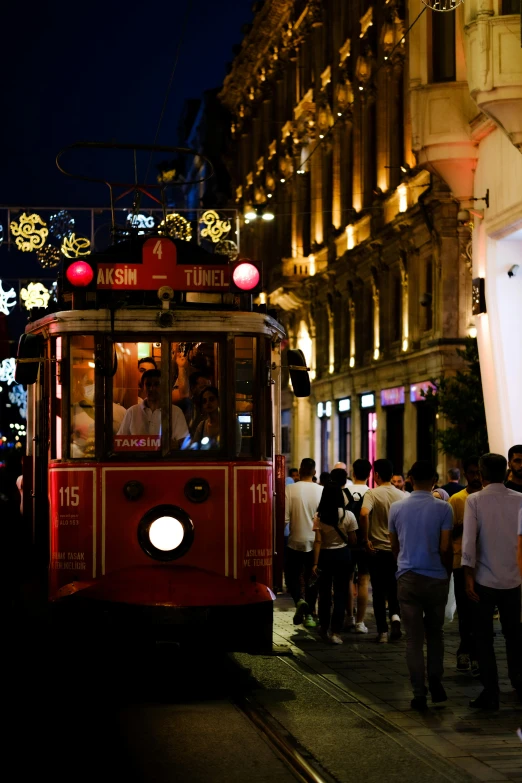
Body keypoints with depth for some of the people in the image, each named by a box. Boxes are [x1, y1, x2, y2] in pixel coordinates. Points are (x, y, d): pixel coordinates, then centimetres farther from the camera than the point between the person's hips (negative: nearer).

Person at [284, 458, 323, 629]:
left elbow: (284, 517, -12)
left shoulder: (290, 489, -10)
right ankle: (309, 614, 12)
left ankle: (299, 600, -14)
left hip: (296, 541, -2)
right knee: (311, 578, 11)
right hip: (316, 542, 2)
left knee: (292, 575, 12)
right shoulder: (321, 491, -6)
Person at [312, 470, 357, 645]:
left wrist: (315, 563, -7)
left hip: (325, 555, 1)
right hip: (343, 555, -1)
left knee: (325, 593, 16)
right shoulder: (348, 516, -9)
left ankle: (324, 629, 28)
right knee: (340, 594, 3)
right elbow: (353, 541, -5)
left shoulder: (319, 517, -7)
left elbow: (318, 541, -9)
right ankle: (335, 632, -2)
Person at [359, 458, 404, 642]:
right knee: (393, 587, 16)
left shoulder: (372, 494, -11)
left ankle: (382, 631, 7)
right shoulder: (401, 496, 3)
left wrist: (365, 539, -19)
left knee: (379, 591, 6)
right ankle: (395, 615, -10)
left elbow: (364, 514, -28)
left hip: (377, 549, -3)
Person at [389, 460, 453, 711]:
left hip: (407, 577, 1)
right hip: (436, 578, -1)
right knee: (435, 633, 17)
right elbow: (445, 548, -8)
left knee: (413, 637, 3)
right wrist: (447, 573, 7)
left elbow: (394, 546, 10)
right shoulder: (443, 508, -7)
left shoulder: (396, 508, 1)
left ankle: (419, 693, 2)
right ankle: (435, 681, 7)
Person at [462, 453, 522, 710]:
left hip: (485, 580, -3)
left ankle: (490, 694, 6)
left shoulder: (474, 500, -8)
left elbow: (469, 541, -14)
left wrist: (469, 577, -11)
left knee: (483, 637, 7)